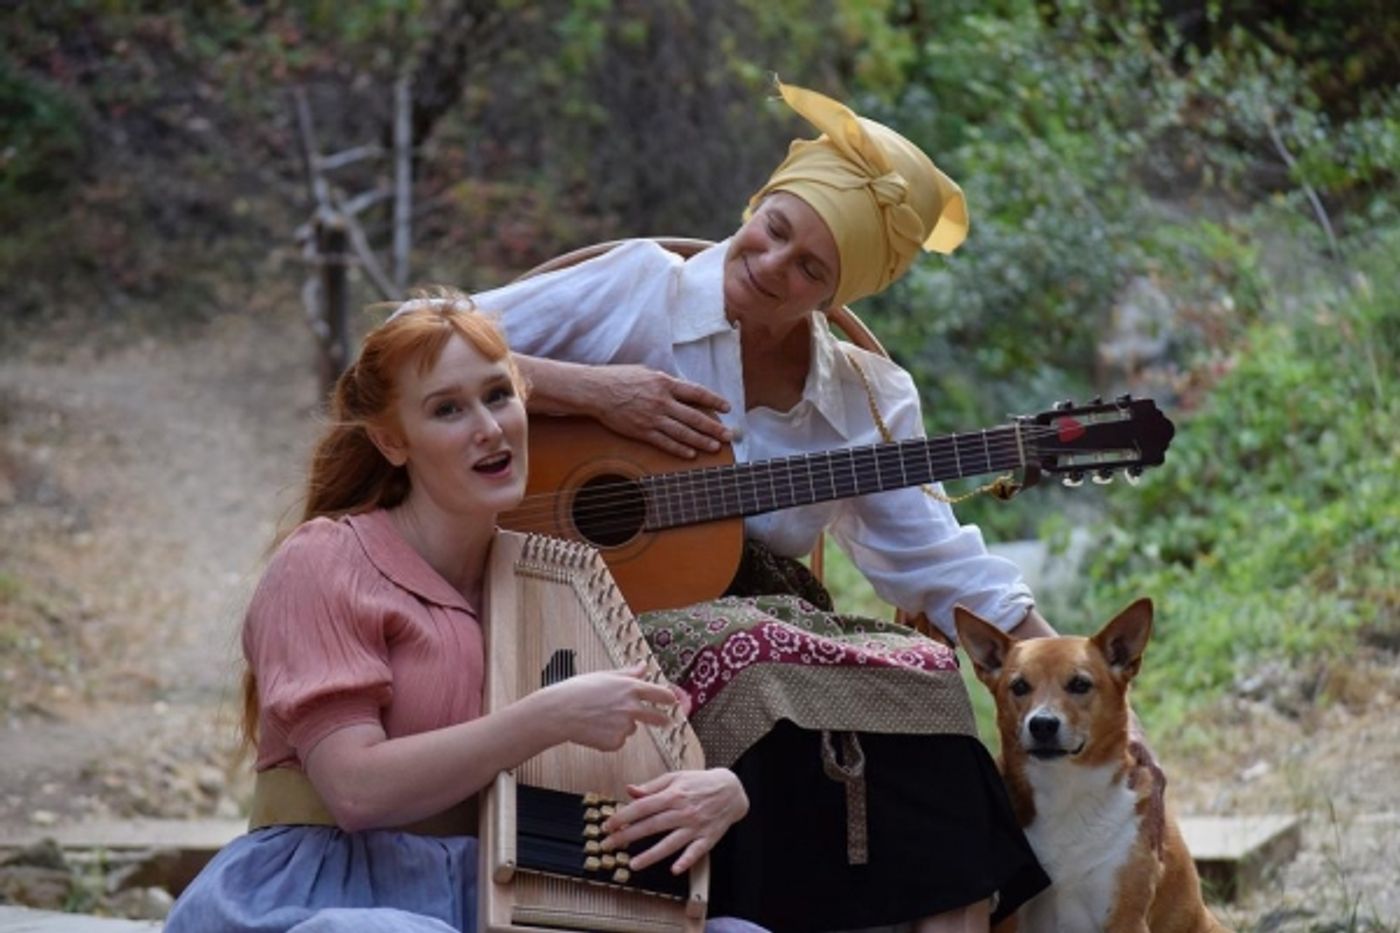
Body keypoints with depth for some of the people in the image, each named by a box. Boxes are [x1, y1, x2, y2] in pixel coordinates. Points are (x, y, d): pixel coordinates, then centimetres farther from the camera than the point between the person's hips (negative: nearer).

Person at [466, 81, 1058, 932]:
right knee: (763, 659, -35)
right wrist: (587, 390, -13)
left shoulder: (864, 398, 12)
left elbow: (934, 556, 3)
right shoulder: (639, 289, 2)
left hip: (773, 626, 4)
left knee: (927, 677, -26)